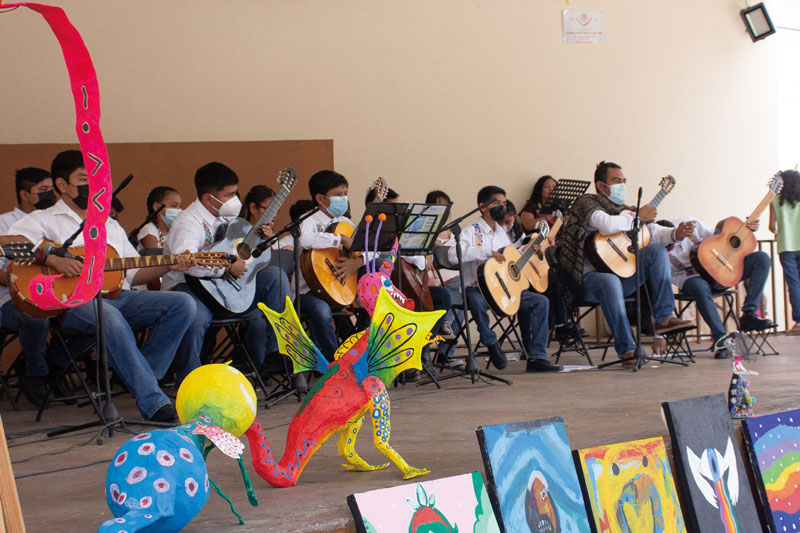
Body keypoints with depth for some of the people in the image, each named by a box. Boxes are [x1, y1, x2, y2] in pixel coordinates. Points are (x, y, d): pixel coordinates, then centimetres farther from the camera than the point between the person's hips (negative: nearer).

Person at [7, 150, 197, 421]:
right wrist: (53, 259, -22)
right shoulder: (45, 219, 10)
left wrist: (169, 266, 7)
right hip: (73, 300, -6)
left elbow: (134, 273, 24)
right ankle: (153, 402, -40)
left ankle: (142, 381, -18)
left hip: (118, 296, 6)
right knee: (110, 317, -41)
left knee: (183, 304, -15)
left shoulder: (111, 225, 28)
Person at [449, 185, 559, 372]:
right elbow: (453, 254, -25)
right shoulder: (472, 231, -6)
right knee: (476, 301, -41)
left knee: (540, 301, -10)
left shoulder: (501, 233, 17)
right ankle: (491, 343, -14)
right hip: (478, 289, -7)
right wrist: (488, 252, -28)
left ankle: (537, 358, -12)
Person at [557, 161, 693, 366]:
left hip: (620, 272, 7)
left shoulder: (622, 210, 18)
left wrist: (675, 234, -3)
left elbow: (653, 232, 17)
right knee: (610, 282, -40)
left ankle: (663, 318, -14)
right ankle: (627, 350, -38)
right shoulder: (587, 203, -5)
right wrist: (637, 217, -15)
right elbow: (607, 225, -27)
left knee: (657, 251, -8)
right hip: (589, 277, -7)